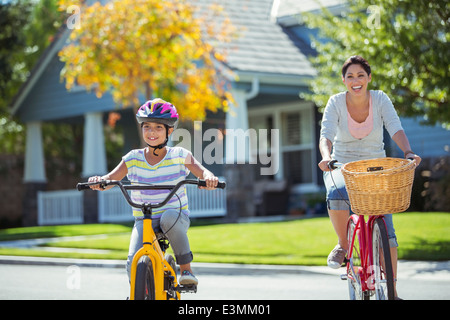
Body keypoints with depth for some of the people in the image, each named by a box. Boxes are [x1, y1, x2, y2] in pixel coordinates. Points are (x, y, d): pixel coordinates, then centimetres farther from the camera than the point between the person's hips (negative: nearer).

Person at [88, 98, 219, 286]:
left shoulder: (179, 156, -2)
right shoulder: (133, 158, 2)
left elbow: (202, 172, -13)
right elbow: (111, 178, -4)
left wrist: (209, 178, -38)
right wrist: (99, 181, -28)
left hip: (176, 216, -1)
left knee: (169, 217, -39)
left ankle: (186, 269, -21)